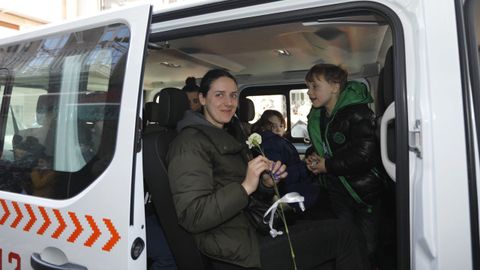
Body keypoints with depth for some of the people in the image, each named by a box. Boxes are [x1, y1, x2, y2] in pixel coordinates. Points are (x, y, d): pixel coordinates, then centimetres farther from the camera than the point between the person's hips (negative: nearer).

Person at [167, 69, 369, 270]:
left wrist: (267, 183, -5)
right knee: (340, 235, -7)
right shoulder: (191, 142, -15)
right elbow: (191, 217, -23)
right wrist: (246, 187, -28)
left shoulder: (228, 134, 16)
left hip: (254, 229, 9)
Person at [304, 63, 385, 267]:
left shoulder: (358, 113, -19)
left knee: (367, 247, 6)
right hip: (337, 191, 6)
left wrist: (328, 166, -20)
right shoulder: (317, 117, 4)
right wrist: (314, 159, -3)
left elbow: (365, 154, -28)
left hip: (363, 190, -6)